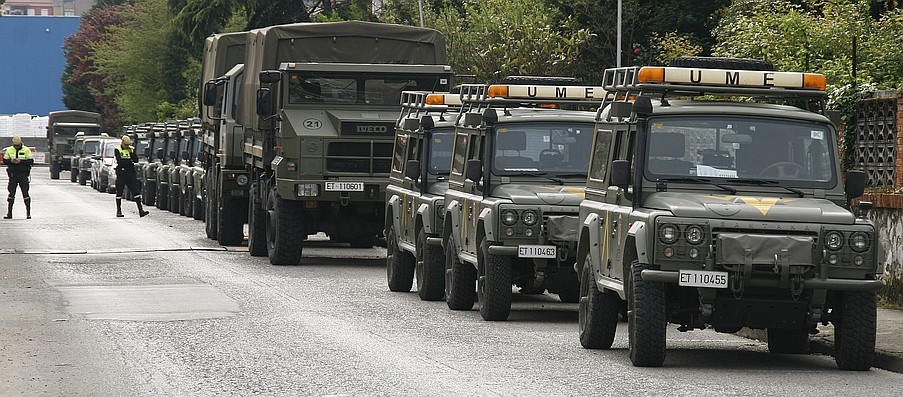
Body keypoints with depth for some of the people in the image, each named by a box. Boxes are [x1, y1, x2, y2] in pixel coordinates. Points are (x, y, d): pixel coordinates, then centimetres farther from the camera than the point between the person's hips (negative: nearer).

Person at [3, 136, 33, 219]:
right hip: (13, 174, 3)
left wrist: (20, 161, -20)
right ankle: (9, 213, 12)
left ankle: (28, 212, 3)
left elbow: (31, 161, -8)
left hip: (23, 175, -3)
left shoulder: (26, 150, -3)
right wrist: (11, 161, -15)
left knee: (25, 193, -3)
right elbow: (5, 160, 6)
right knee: (11, 193, 5)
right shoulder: (9, 150, 6)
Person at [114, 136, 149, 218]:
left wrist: (131, 152, -12)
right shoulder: (118, 150, -3)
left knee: (136, 191, -4)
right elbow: (119, 162, -14)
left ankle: (140, 210, -6)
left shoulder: (132, 149, 9)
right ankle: (118, 211, 13)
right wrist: (129, 161, -7)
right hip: (121, 173, -3)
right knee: (119, 192, 3)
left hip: (131, 173, 3)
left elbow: (136, 160, -1)